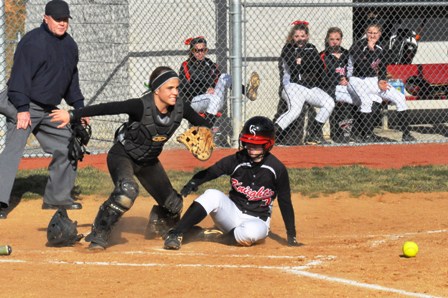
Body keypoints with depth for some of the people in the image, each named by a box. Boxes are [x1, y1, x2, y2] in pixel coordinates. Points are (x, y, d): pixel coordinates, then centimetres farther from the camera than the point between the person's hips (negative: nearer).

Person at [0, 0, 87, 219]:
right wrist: (22, 109, -25)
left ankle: (57, 197, 21)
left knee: (67, 147, 10)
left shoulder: (69, 45, 11)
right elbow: (20, 75, -20)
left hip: (49, 110, 9)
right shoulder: (33, 41, -15)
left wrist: (79, 106, 17)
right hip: (25, 106, -9)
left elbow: (71, 79, 23)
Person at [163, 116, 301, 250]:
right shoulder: (236, 160, -6)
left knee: (253, 231, -40)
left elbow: (285, 203, -3)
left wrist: (291, 236, -3)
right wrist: (194, 182, -33)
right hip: (232, 212, 2)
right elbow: (209, 172, -10)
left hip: (257, 221, -2)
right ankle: (175, 234, -28)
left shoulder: (277, 169, -9)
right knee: (212, 195, -28)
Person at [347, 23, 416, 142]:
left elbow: (383, 69, 15)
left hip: (375, 80, 7)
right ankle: (367, 135, -28)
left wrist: (381, 81, -5)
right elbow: (363, 67, -24)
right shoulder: (358, 46, -12)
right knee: (367, 100, -36)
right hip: (358, 80, -7)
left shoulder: (380, 49, 8)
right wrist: (370, 49, -23)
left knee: (400, 97, -5)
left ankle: (406, 134, -1)